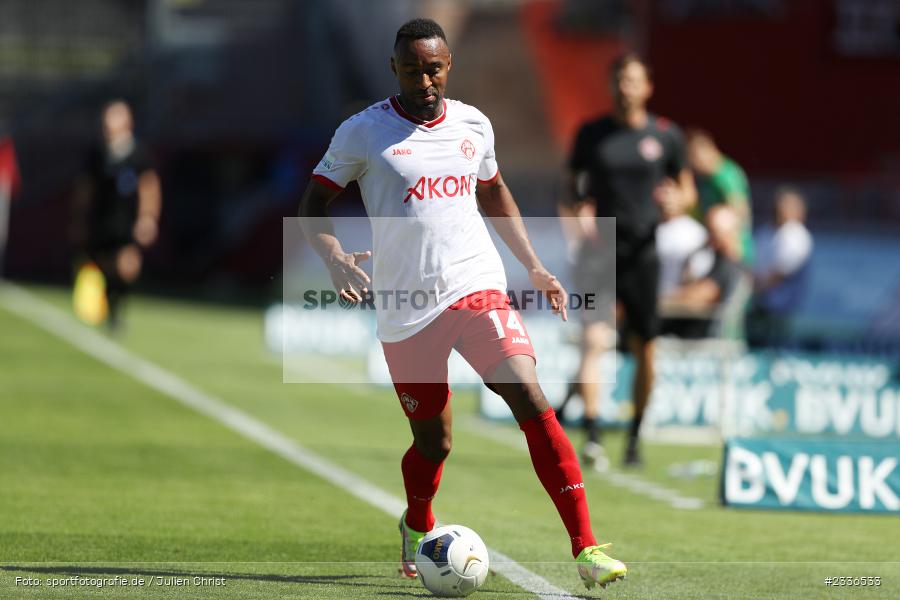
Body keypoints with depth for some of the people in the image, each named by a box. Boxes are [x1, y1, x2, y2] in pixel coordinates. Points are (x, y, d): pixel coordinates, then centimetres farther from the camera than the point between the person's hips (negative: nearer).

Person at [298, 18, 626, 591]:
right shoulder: (364, 132, -2)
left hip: (479, 287, 2)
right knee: (434, 443, 5)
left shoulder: (473, 124, 9)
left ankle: (586, 548, -20)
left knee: (532, 403, -18)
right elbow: (314, 202, 3)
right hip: (406, 310, -2)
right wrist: (334, 256, -17)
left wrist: (535, 267, 19)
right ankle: (417, 527, 41)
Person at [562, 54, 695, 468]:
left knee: (644, 349, 7)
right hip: (600, 248, -1)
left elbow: (688, 191, 13)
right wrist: (575, 208, -10)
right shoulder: (591, 134, 4)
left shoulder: (666, 135, 5)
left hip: (643, 251, 1)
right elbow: (573, 188, 12)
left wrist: (677, 197, -10)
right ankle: (592, 437, -24)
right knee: (594, 340, -17)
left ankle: (635, 436, 24)